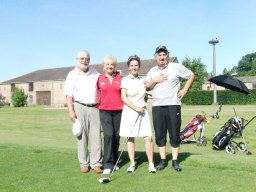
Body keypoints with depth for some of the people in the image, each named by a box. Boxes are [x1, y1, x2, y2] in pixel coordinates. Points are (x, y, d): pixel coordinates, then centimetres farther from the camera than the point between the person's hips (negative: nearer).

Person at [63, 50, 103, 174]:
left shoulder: (95, 73, 13)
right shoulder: (72, 75, 4)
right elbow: (69, 95, -1)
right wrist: (71, 111, -10)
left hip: (94, 108, 2)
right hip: (79, 107, -2)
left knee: (96, 136, 0)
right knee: (81, 136, 1)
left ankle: (96, 163, 6)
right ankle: (84, 163, 11)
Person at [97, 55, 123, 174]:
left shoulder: (120, 78, 5)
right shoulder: (99, 79, 5)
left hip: (118, 111, 1)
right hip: (105, 111, -1)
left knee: (116, 136, 6)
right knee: (108, 135, -14)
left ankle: (114, 162, 21)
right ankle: (107, 165, -8)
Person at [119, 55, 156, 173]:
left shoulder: (142, 80, 9)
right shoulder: (125, 80, -1)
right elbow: (124, 98, -7)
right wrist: (136, 108, -11)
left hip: (142, 112, 2)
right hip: (129, 112, -2)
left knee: (148, 138, -5)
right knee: (130, 138, 4)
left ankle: (151, 164, 6)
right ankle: (132, 164, 15)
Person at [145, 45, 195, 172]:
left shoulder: (176, 67, 3)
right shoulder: (152, 71, 14)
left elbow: (191, 76, 8)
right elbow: (146, 87, 12)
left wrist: (184, 90, 0)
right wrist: (155, 81, -5)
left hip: (173, 105, -3)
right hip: (157, 106, 3)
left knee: (174, 134, 1)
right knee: (159, 134, 5)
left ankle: (175, 161, 10)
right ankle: (163, 160, 15)